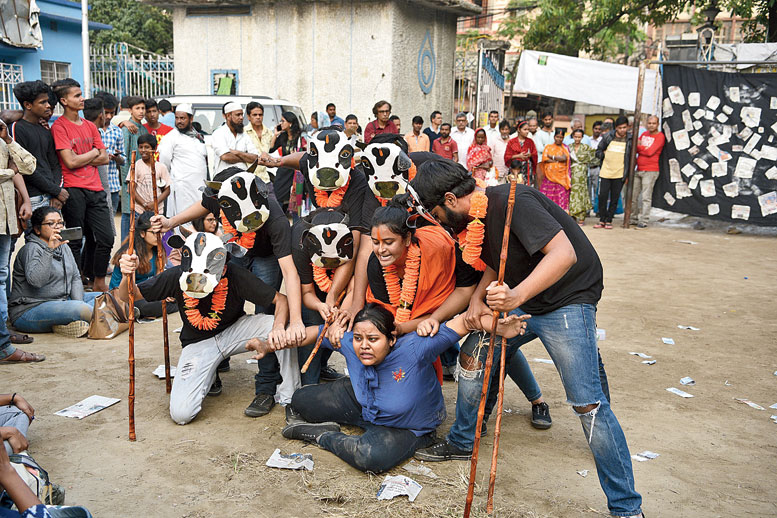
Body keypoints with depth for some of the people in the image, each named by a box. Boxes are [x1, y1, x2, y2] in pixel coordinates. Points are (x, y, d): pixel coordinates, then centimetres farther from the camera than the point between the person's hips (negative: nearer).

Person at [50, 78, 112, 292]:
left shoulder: (90, 126, 15)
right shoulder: (59, 126, -5)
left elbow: (104, 158, 11)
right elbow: (70, 162, -12)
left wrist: (81, 160, -4)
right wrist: (93, 152, 2)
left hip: (95, 189, 6)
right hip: (73, 190, -6)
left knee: (106, 238, 5)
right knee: (75, 241, 2)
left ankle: (99, 283, 20)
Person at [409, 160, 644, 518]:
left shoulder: (511, 202, -25)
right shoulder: (474, 216, 3)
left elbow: (564, 253, -34)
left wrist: (516, 296, -46)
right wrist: (477, 298, -1)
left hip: (565, 301, -9)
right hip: (518, 301, 9)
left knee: (587, 402, -13)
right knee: (474, 354, 8)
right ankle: (462, 442, 29)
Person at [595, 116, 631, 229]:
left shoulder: (630, 140, 0)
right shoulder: (608, 137, 2)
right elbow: (598, 151, 14)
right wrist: (604, 155, -3)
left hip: (619, 174, -1)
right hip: (605, 172, 1)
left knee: (614, 199, 4)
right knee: (602, 196, 0)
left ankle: (609, 221, 14)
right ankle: (602, 220, 12)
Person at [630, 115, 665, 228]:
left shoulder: (660, 136, -4)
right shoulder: (644, 134, 17)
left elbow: (650, 151, -13)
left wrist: (638, 147, -3)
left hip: (650, 171, -7)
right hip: (638, 170, 7)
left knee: (646, 197, -8)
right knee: (633, 196, 7)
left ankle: (643, 221, -5)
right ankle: (634, 219, 17)